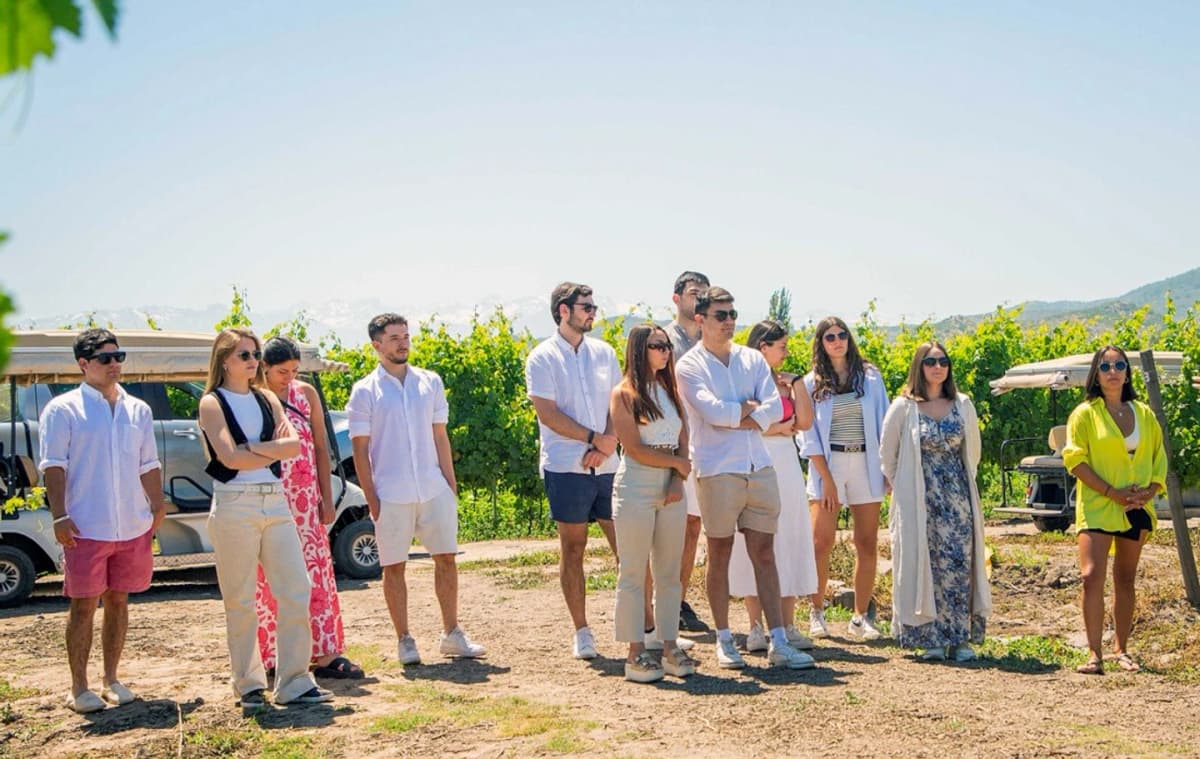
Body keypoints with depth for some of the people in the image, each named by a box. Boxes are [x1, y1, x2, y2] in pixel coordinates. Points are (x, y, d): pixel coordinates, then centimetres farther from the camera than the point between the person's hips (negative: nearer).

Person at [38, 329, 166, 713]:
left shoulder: (137, 410, 12)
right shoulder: (63, 409, -2)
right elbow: (53, 465, -7)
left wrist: (158, 510, 10)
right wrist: (60, 517, -14)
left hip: (132, 527, 4)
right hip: (86, 528, -4)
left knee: (118, 601, 11)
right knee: (84, 605, 1)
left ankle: (111, 679, 22)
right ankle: (78, 687, 10)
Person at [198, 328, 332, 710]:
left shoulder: (267, 400, 15)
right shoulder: (212, 403, 0)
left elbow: (294, 444, 1)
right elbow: (229, 457, -13)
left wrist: (251, 447, -10)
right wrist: (274, 451, -3)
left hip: (275, 501, 5)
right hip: (234, 505, -5)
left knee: (295, 590, -1)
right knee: (240, 601, 1)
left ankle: (294, 682, 5)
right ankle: (249, 685, 12)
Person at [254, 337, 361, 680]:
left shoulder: (306, 394, 6)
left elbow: (321, 448, 9)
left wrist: (326, 499, 6)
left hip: (305, 500, 3)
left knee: (316, 573, 2)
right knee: (271, 580, 2)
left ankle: (326, 654, 5)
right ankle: (272, 656, 12)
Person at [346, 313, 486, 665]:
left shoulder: (430, 382, 9)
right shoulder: (365, 391, -1)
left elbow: (440, 437, 12)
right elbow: (360, 449, -2)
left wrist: (451, 484, 7)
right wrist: (371, 498, -7)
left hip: (434, 489, 3)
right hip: (391, 495, -3)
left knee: (447, 558, 5)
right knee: (394, 567, 3)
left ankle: (451, 634, 16)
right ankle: (404, 640, 13)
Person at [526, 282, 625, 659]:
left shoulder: (604, 352, 10)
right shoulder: (542, 358, -2)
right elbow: (548, 414, -10)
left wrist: (605, 447, -9)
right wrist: (594, 438, -12)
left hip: (608, 466, 4)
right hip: (566, 468, -4)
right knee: (572, 548, 4)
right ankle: (581, 631, 13)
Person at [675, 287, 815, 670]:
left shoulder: (753, 359, 11)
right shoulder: (689, 366, -3)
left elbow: (775, 407, -1)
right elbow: (714, 411, -16)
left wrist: (737, 418, -13)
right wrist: (750, 407, -2)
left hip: (760, 468, 4)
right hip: (717, 470, -4)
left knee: (765, 555, 4)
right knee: (720, 556, 6)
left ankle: (778, 642, 6)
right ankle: (724, 640, 17)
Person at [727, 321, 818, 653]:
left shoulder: (787, 381, 12)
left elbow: (804, 421, 3)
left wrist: (796, 383, 0)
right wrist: (779, 428, -7)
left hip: (786, 465, 5)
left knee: (788, 541, 4)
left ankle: (788, 625, 8)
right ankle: (756, 628, 6)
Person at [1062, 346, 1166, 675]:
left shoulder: (1144, 414, 10)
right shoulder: (1085, 413, -2)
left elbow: (1159, 457, 14)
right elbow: (1075, 459, -8)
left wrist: (1150, 490, -4)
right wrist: (1111, 492, -15)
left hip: (1136, 509, 4)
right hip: (1097, 507, -4)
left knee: (1126, 580, 10)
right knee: (1092, 576, -15)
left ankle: (1121, 650, 20)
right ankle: (1095, 654, -11)